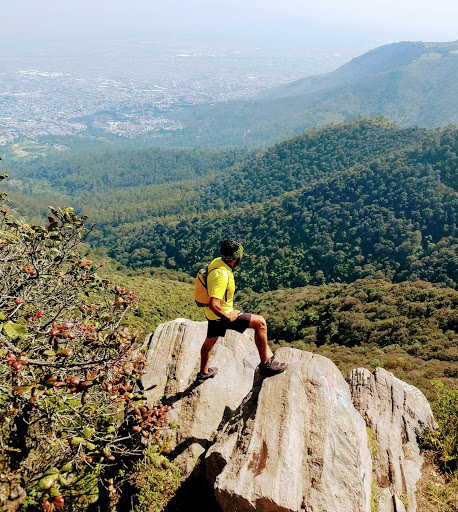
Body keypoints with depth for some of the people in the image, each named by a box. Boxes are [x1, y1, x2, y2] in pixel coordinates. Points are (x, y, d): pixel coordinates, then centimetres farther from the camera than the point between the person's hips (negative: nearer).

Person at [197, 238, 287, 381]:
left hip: (212, 315, 9)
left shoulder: (217, 261, -3)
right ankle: (266, 364, 5)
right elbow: (214, 305, -37)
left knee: (209, 342, 28)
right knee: (260, 322, -5)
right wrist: (229, 317, -21)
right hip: (222, 315, -9)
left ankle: (203, 372, 52)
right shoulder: (222, 275, -32)